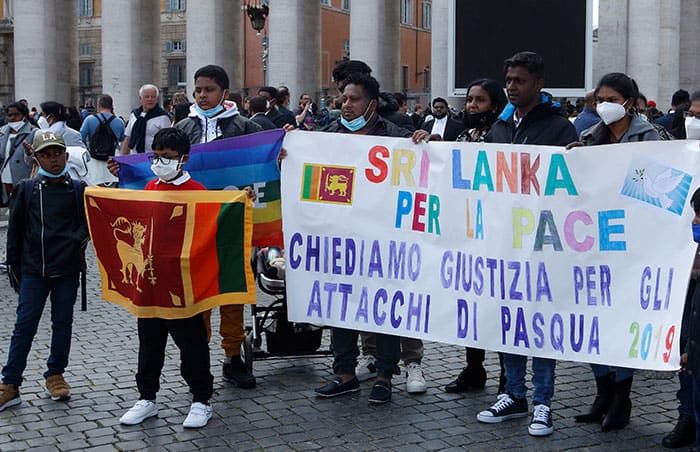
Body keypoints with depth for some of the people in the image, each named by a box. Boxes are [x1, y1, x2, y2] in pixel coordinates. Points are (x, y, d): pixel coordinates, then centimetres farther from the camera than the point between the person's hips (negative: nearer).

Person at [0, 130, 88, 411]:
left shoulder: (77, 190, 3)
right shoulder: (26, 190, 3)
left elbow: (89, 221, 13)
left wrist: (79, 237, -8)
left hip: (67, 271, 1)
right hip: (33, 270, -1)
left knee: (62, 323, 10)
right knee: (24, 326, -2)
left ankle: (55, 375, 25)